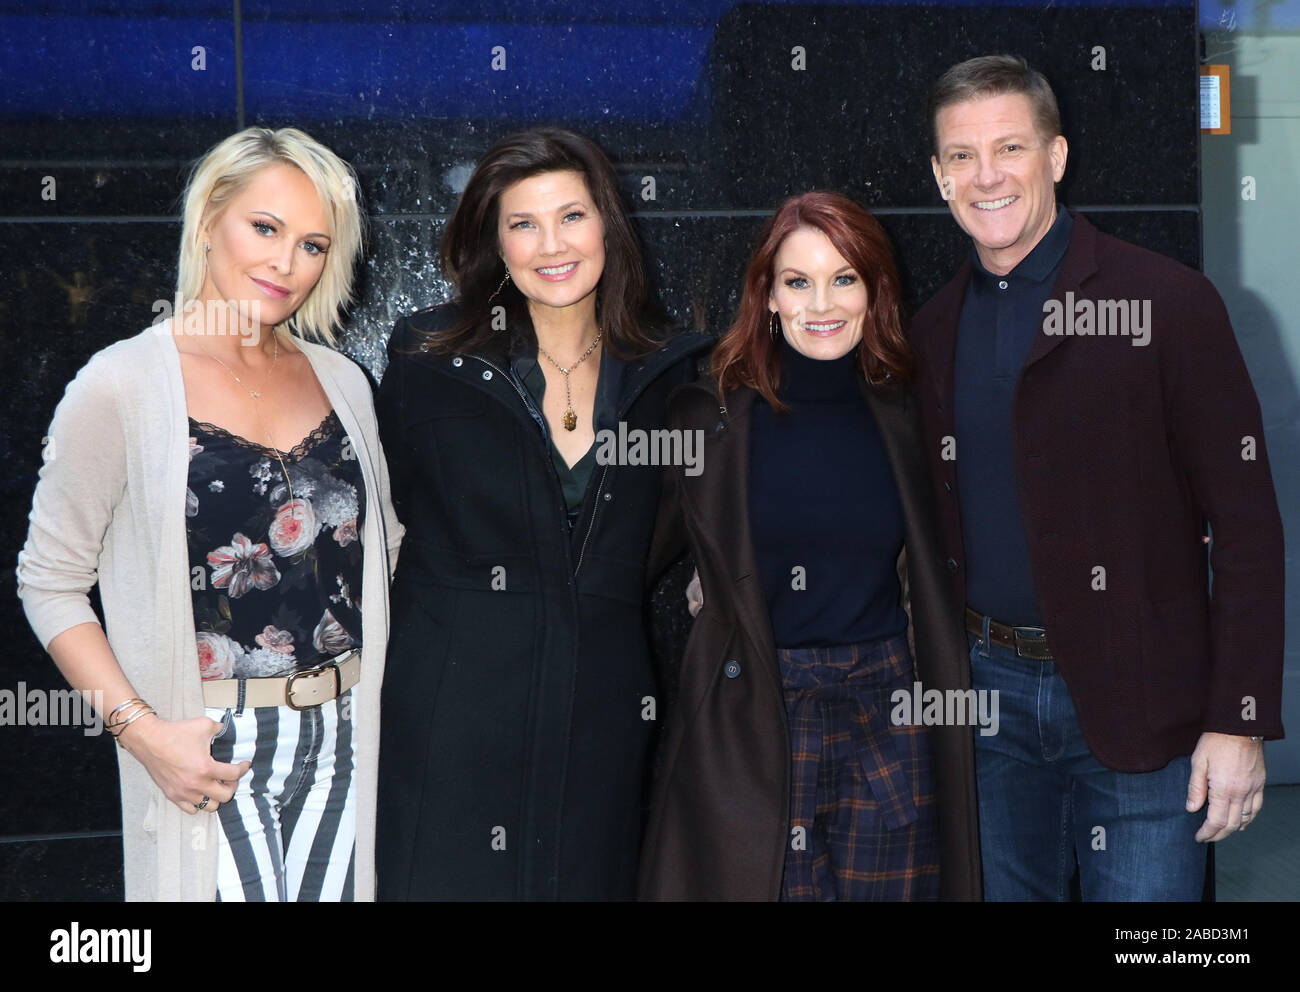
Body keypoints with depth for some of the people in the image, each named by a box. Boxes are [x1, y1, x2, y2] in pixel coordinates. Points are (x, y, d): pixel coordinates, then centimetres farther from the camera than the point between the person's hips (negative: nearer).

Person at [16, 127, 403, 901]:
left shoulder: (342, 381, 8)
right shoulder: (122, 386, -7)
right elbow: (49, 584, -5)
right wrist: (142, 729, -14)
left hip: (344, 738, 5)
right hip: (208, 753, -4)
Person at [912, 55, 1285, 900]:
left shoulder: (1166, 302, -8)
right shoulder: (935, 330, 8)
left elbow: (1245, 523, -10)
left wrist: (1241, 721, -13)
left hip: (1139, 702, -4)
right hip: (990, 687, 5)